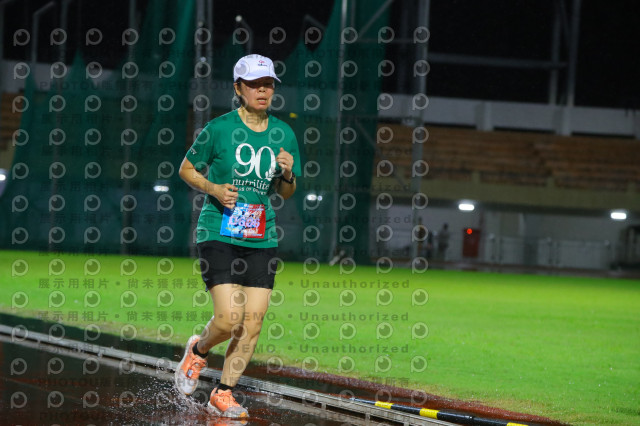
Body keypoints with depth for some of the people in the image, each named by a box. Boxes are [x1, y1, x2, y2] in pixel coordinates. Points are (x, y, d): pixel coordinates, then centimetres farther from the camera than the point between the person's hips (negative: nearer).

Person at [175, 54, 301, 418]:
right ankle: (198, 351, 19)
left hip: (261, 240, 4)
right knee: (229, 319, -15)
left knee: (253, 322, -2)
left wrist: (287, 175, -8)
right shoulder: (219, 129, -6)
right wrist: (213, 188, -12)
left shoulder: (284, 134, 6)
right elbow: (187, 169, 6)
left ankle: (223, 394, 13)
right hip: (219, 234, -4)